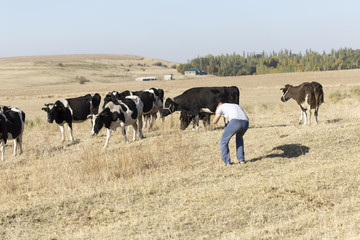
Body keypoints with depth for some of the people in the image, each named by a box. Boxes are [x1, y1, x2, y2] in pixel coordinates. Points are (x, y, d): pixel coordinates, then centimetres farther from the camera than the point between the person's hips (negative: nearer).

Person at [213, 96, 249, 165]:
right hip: (245, 122, 6)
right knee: (239, 138, 35)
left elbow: (214, 122, 25)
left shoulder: (221, 107, 23)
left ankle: (227, 162, 10)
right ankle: (241, 159, 29)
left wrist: (216, 113, 44)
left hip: (236, 121, -6)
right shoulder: (236, 105, 39)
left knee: (224, 141, 14)